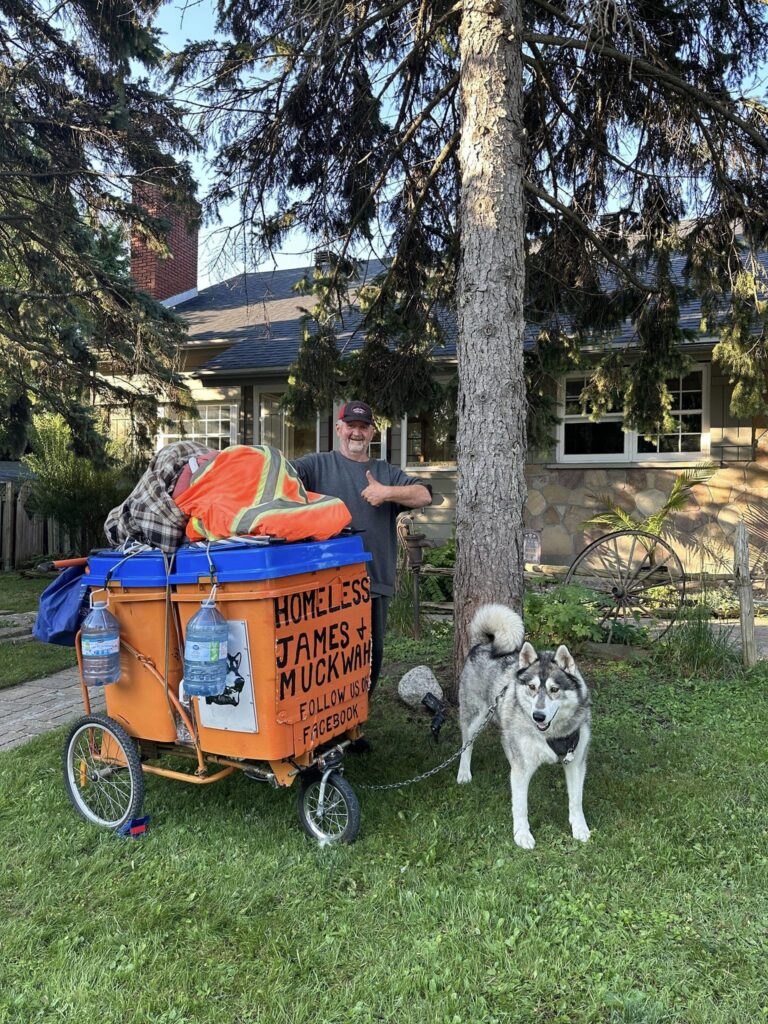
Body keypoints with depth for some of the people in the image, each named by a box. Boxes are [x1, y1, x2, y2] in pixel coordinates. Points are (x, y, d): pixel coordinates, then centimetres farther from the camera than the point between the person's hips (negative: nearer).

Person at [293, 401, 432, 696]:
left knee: (372, 653, 10)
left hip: (376, 582, 3)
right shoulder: (318, 465, 8)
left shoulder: (387, 472, 17)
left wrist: (388, 492, -9)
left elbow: (424, 495, 6)